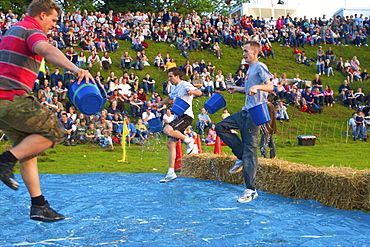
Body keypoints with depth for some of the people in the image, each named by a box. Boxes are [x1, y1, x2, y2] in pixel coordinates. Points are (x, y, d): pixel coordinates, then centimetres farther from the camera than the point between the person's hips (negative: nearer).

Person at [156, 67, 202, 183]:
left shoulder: (185, 85, -9)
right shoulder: (173, 88, 18)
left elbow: (199, 92, -25)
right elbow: (169, 98, 39)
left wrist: (192, 92, -45)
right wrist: (157, 105, 40)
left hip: (186, 115, -9)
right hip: (178, 116, 9)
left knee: (167, 130, -31)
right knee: (170, 144, 4)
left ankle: (188, 140, -8)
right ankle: (171, 173, 7)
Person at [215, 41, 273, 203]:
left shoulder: (260, 67, -7)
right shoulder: (250, 69, 20)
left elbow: (270, 87, -18)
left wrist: (256, 87, -34)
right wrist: (237, 89, 29)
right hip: (245, 111, 10)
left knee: (249, 149, -10)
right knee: (221, 127, 3)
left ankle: (251, 190, -7)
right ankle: (241, 157, 7)